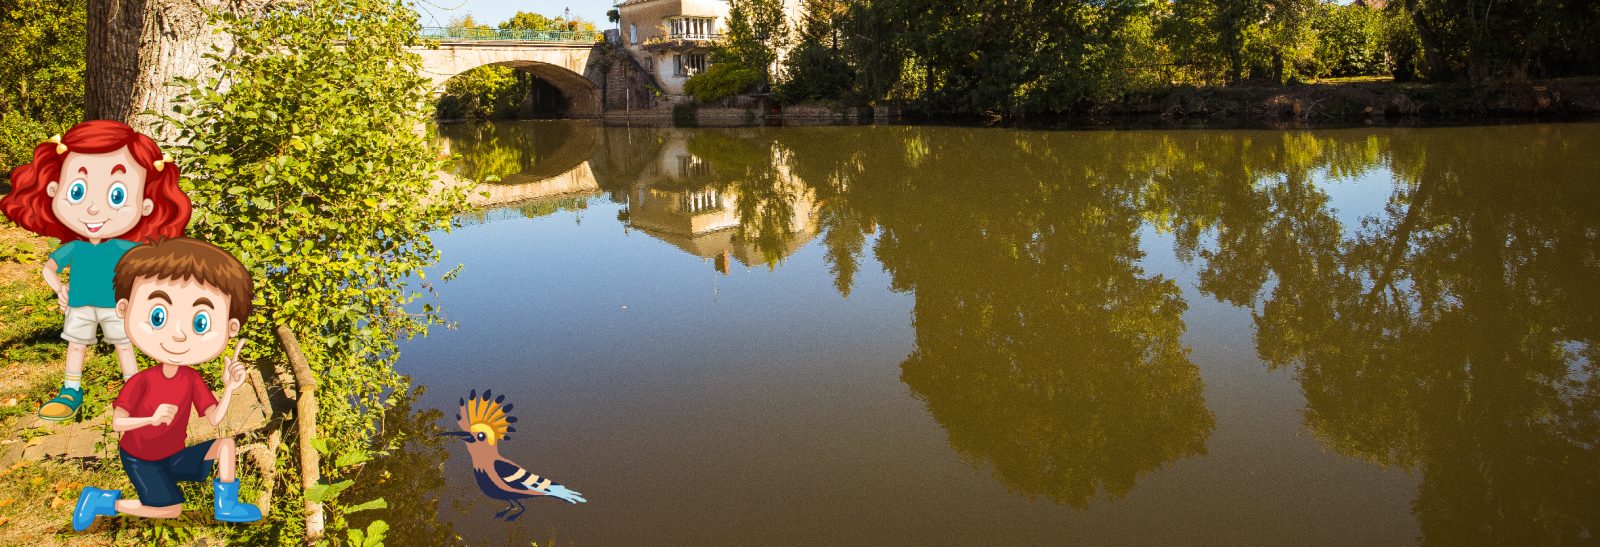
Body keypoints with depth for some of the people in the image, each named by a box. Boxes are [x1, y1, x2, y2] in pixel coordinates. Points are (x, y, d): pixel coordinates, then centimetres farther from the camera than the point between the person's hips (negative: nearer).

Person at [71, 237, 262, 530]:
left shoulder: (192, 380, -13)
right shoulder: (140, 381, -26)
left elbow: (215, 418, -16)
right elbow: (116, 423, -23)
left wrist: (229, 387, -28)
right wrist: (153, 418, -36)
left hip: (174, 457, 5)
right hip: (141, 460, -5)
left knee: (227, 443, -9)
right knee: (173, 509, -11)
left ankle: (225, 506, -2)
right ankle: (101, 500, 4)